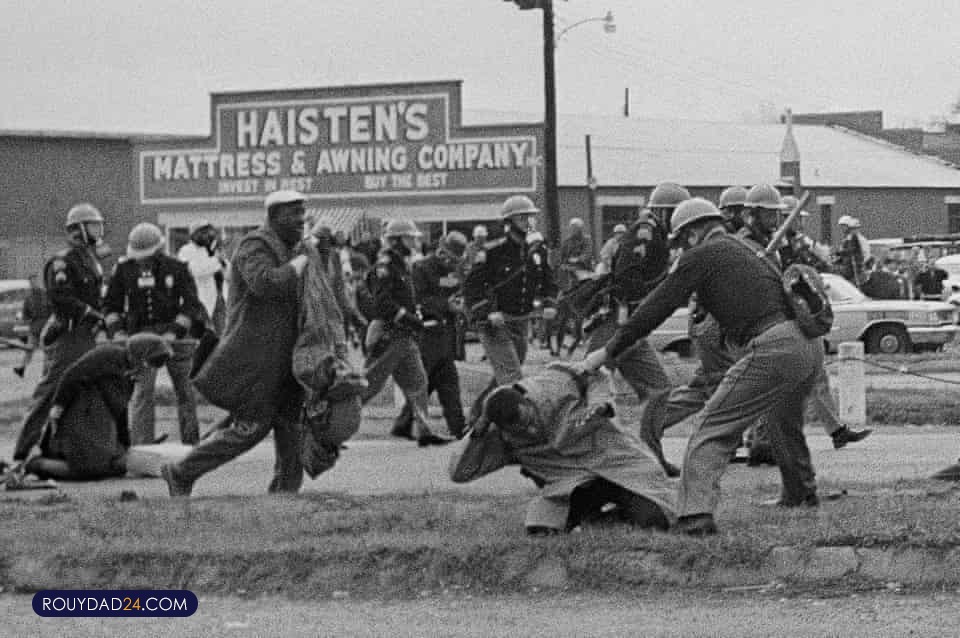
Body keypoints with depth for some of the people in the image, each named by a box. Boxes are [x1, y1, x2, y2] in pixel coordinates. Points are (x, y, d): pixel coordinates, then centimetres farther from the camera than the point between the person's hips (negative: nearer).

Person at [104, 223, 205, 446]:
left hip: (175, 333, 0)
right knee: (142, 390, -11)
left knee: (185, 390, 5)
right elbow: (111, 304, 9)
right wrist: (117, 331, -7)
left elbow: (191, 305, -5)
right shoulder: (124, 269, 3)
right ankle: (141, 446, -12)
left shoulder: (177, 269, -2)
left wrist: (174, 333, -17)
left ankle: (191, 442, 16)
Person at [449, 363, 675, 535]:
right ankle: (590, 512, 4)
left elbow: (597, 378, 6)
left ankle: (622, 510, 13)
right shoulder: (503, 441, -9)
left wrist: (599, 404, -16)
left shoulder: (556, 382, -13)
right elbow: (459, 473, -9)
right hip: (571, 484, 2)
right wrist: (479, 431, -20)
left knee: (653, 520, -22)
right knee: (540, 529, -25)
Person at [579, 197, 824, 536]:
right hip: (811, 346, 9)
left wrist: (608, 351, 8)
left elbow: (656, 308, 3)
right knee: (785, 421, 35)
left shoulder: (700, 257, 4)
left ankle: (696, 513, -24)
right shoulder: (744, 252, 29)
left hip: (773, 349, -9)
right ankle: (801, 493, 53)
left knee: (712, 427, -10)